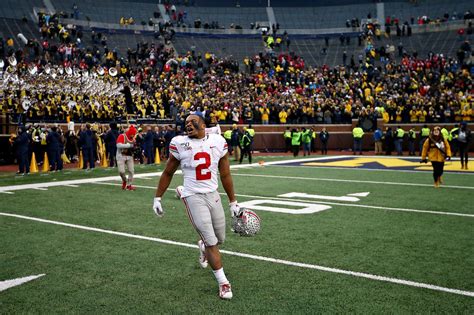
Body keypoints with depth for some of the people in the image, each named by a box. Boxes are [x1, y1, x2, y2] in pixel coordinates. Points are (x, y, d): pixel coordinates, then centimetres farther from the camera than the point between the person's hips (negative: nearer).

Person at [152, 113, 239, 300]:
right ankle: (223, 282, 10)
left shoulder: (218, 142, 0)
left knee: (220, 239, 12)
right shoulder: (179, 144, -5)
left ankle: (203, 247, 49)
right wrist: (157, 198, 9)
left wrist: (233, 202, 11)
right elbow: (168, 173, 7)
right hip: (193, 197, -3)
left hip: (213, 195, 3)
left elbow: (225, 175, 8)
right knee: (211, 242, -5)